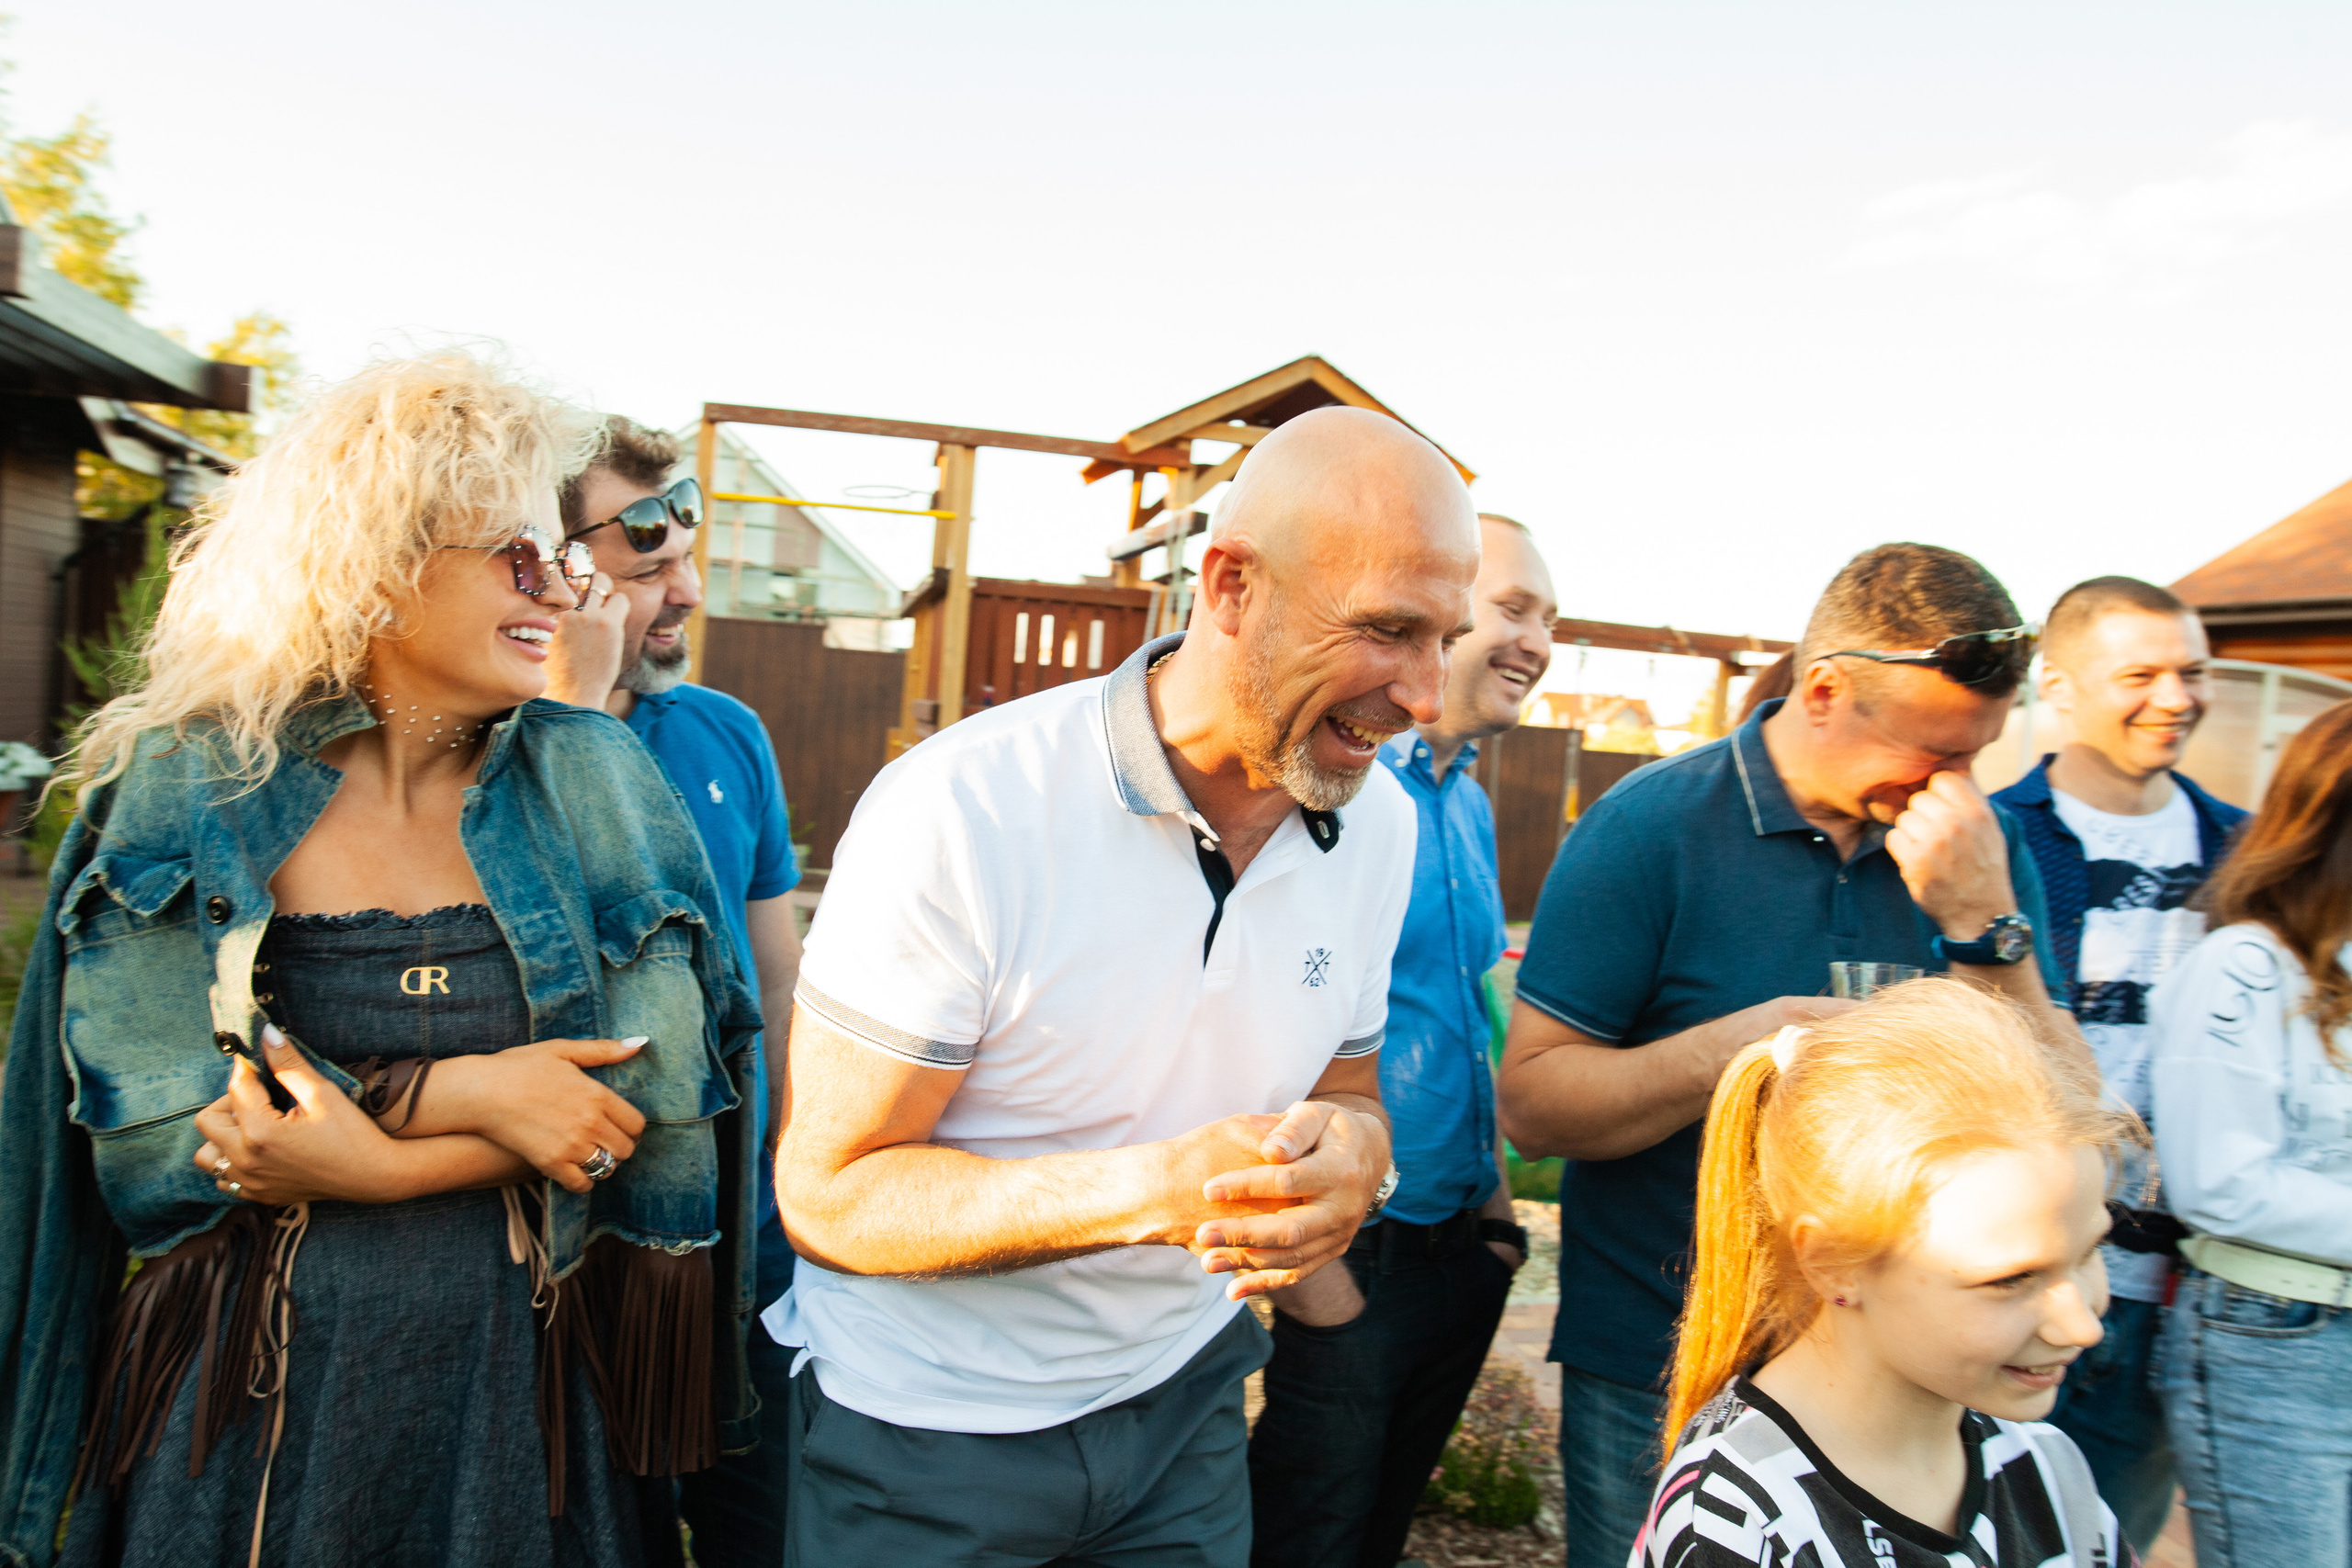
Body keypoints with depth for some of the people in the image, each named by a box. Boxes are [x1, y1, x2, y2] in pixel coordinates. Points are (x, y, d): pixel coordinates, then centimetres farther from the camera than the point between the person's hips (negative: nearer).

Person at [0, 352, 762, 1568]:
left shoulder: (594, 782, -3)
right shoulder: (186, 794, -5)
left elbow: (665, 1095, -10)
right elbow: (144, 1140, -11)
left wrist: (382, 1133, -18)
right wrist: (469, 1100, -19)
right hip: (252, 1405, -1)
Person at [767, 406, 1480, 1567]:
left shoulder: (1378, 821, -7)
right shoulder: (959, 811, -26)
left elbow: (1346, 1086, 5)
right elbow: (827, 1190, -21)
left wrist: (1356, 1151, -21)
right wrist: (1152, 1187, -35)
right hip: (925, 1425, -4)